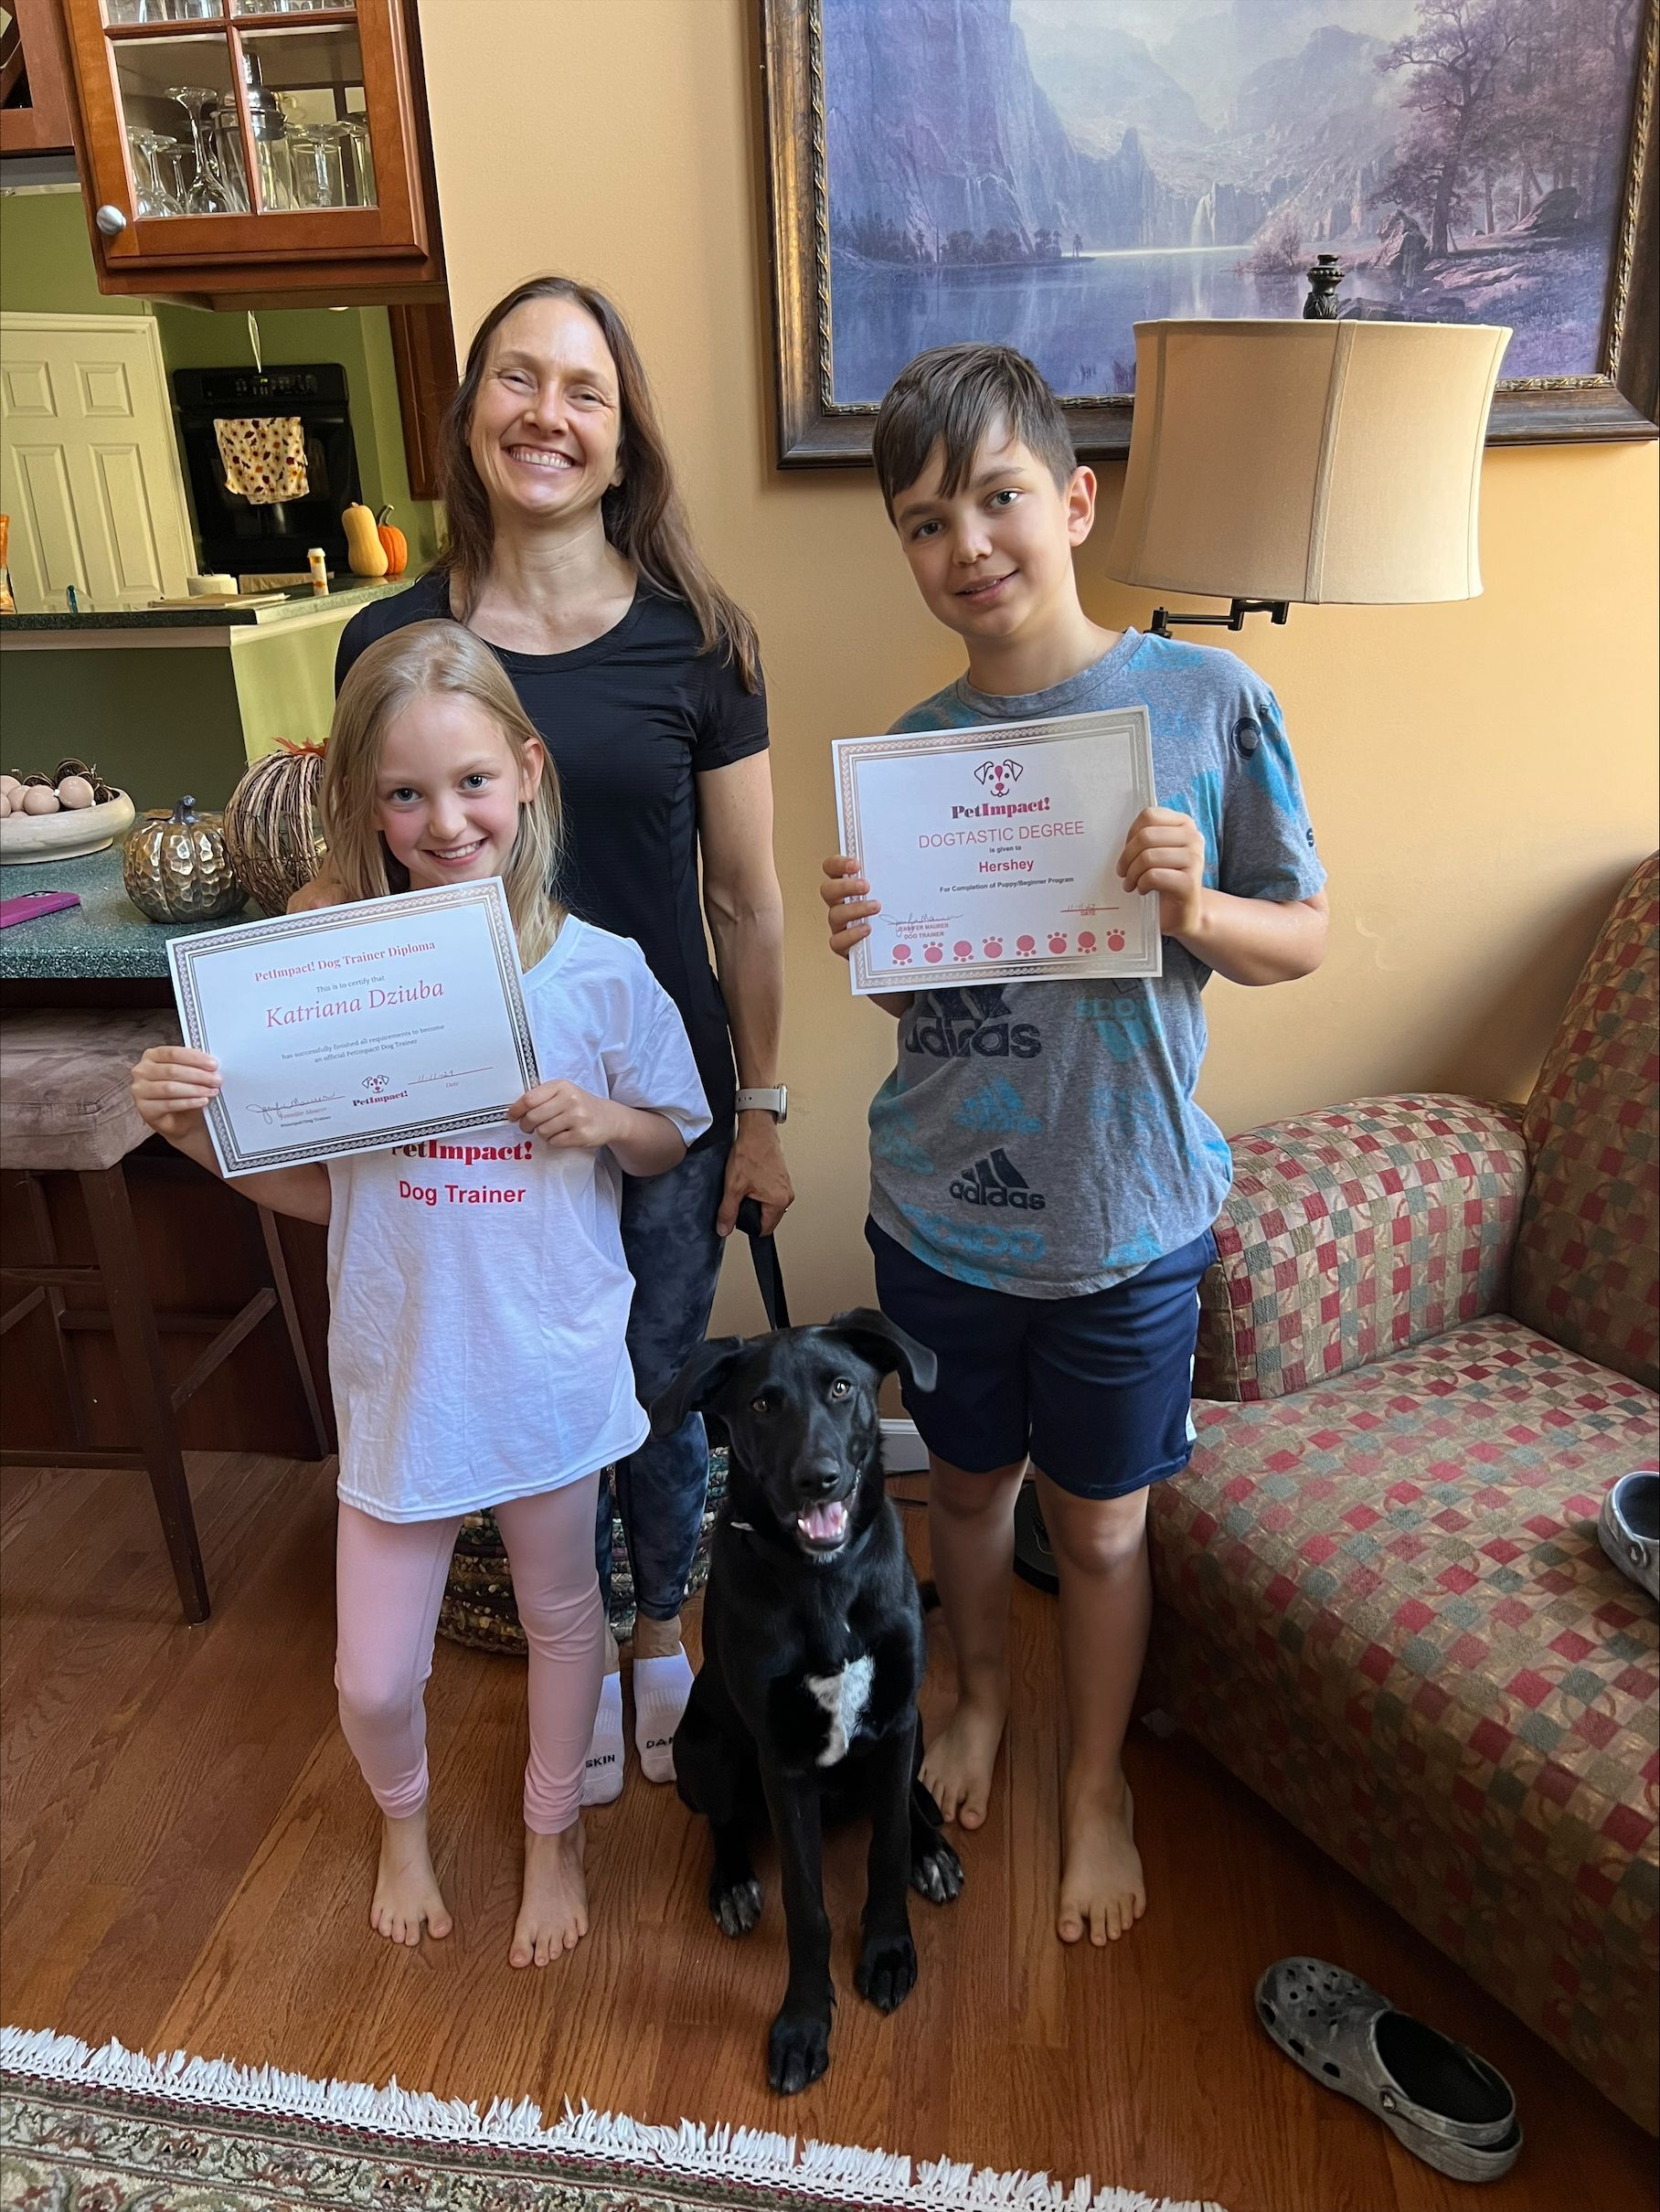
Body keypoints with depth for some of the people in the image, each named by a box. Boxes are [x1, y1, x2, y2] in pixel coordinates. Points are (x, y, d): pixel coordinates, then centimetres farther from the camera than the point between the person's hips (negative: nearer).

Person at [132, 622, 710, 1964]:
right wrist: (196, 1132, -18)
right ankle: (404, 1821, 50)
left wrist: (606, 1122, -20)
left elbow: (671, 1145, 1)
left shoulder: (601, 974, -12)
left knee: (562, 1612, 22)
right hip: (400, 1374, 1)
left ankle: (554, 1832, 52)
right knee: (375, 1678, 13)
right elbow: (317, 1190, -1)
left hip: (552, 1367, 0)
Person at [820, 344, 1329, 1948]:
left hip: (1126, 1220, -2)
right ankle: (979, 1700, 51)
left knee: (1099, 1523, 15)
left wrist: (1196, 910, -24)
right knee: (966, 1482, 22)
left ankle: (1097, 1783, 41)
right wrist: (861, 944, -16)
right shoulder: (911, 749, -3)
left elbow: (1302, 940, -4)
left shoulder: (1206, 701, -11)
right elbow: (915, 995, 5)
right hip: (940, 1213, 3)